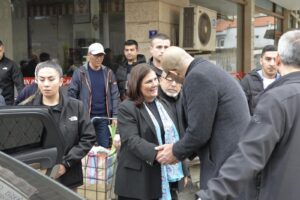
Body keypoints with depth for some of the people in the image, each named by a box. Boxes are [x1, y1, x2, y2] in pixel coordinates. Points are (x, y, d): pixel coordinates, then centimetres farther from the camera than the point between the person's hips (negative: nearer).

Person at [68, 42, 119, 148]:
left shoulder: (108, 73, 6)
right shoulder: (80, 72, -3)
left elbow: (115, 95, 5)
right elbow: (71, 94, -3)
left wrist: (115, 115, -2)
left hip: (103, 117, 2)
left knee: (105, 146, 7)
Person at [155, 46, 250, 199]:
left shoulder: (197, 77, -17)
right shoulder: (209, 70, 14)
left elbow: (199, 131, -18)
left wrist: (176, 152, -2)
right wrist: (180, 150, 17)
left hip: (227, 163, -10)